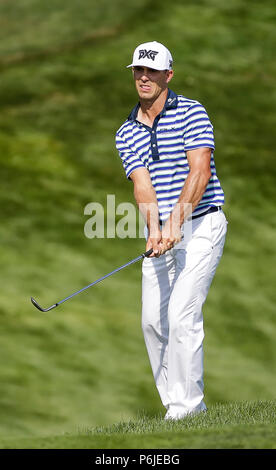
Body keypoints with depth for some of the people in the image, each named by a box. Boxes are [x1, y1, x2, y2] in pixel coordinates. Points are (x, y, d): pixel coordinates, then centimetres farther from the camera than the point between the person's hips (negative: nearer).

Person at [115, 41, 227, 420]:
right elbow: (142, 185, -4)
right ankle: (176, 403, 14)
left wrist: (176, 221, -25)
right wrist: (154, 228, -22)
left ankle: (187, 405, -9)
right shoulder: (126, 133, 8)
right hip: (161, 234, 6)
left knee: (183, 315, -15)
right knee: (153, 320, 5)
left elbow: (200, 172, -17)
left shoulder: (192, 113, -6)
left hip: (201, 226, -6)